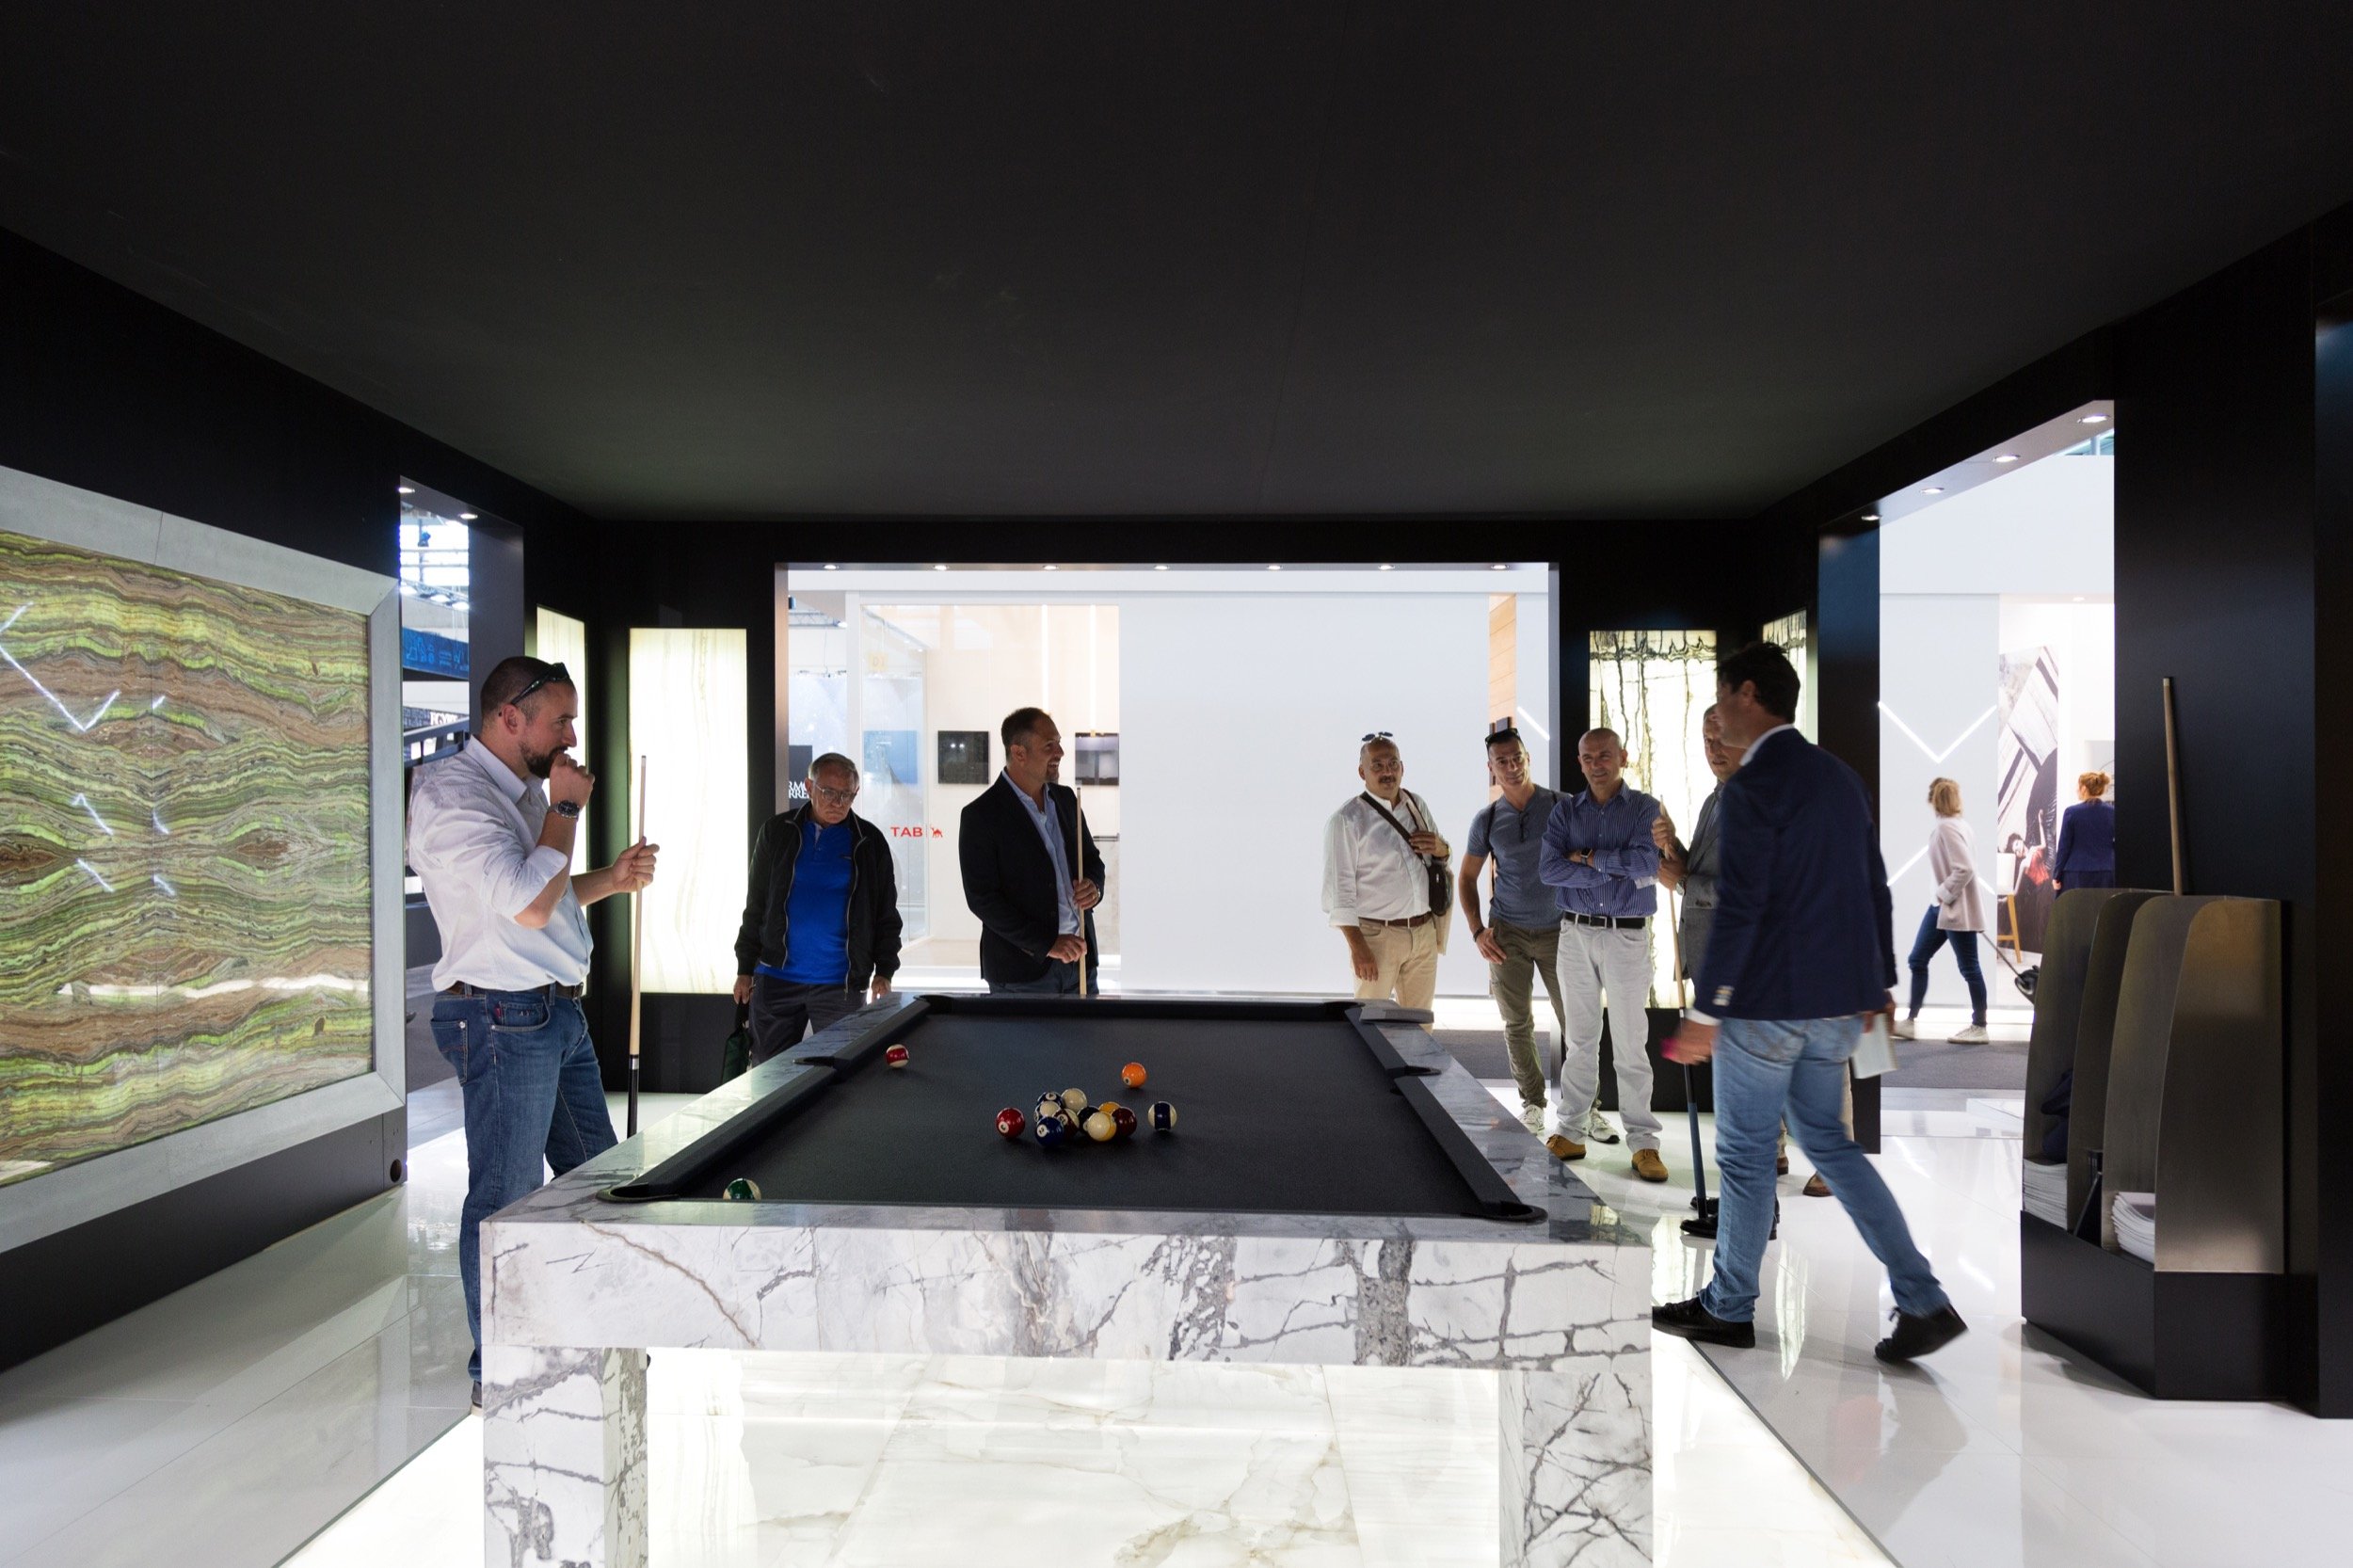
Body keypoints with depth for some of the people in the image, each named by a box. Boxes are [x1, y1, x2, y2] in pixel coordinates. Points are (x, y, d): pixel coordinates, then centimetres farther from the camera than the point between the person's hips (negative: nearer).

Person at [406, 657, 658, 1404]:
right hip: (501, 1018, -10)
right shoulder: (451, 792, -17)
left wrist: (610, 879, 9)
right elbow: (528, 904, -26)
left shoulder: (522, 791, 14)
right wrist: (565, 809, -16)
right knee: (505, 1200, 3)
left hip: (558, 1012, 10)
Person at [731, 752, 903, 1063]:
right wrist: (745, 968, 6)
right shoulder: (778, 831, 5)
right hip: (776, 978, 1)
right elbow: (756, 904, 9)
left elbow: (886, 913, 6)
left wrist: (884, 971, -2)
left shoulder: (870, 842, 2)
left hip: (841, 983, -1)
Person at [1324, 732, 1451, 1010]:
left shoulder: (1417, 805, 10)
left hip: (1425, 933, 6)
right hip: (1377, 936, -5)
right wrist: (1357, 946, -18)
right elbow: (1339, 889, -12)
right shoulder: (1346, 820, -8)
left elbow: (1446, 858, 23)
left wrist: (1440, 849, -2)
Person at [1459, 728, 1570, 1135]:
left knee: (1575, 1021, 0)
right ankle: (1532, 1103, 21)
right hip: (1507, 933, 1)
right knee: (1517, 1024, 7)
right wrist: (1478, 931, 0)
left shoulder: (1562, 806, -3)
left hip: (1558, 930, -1)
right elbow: (1467, 877, 10)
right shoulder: (1487, 820, 2)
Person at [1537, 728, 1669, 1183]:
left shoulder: (1645, 808, 0)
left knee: (1631, 1043, 0)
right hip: (1576, 934, 3)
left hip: (1627, 936, -2)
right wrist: (1615, 868, -13)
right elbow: (1548, 868, -8)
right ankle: (1571, 1127, 18)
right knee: (1580, 1039, 10)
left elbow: (1646, 862, -17)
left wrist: (1589, 858, -9)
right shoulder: (1565, 812, 7)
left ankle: (1643, 1141, 7)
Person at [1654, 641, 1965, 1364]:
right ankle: (1922, 1299, 16)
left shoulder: (1752, 786, -16)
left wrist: (1705, 1011, -16)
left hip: (1768, 1001, -8)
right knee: (1827, 1141, 20)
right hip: (1839, 1001, 8)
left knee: (1744, 1154, 7)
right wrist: (1882, 982, 23)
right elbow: (1874, 886, 15)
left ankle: (1729, 1309, 21)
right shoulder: (1840, 777, 10)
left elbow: (1738, 907, -21)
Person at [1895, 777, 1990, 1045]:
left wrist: (1946, 894, -16)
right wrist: (1942, 895, 12)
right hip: (1942, 906, 10)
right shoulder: (1946, 825, 8)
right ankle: (1910, 1021, 16)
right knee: (1918, 960, 11)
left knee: (1968, 967, 2)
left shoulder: (1948, 827, -20)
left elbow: (1965, 868, -27)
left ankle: (1979, 1027, 14)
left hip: (1957, 909, -10)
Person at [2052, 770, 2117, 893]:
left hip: (2077, 875, -3)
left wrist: (2056, 876, 3)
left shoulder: (2072, 812, -5)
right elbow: (2116, 845, 6)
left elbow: (2064, 847, -3)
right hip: (2106, 874, 3)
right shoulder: (2112, 812, 4)